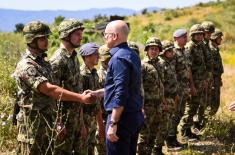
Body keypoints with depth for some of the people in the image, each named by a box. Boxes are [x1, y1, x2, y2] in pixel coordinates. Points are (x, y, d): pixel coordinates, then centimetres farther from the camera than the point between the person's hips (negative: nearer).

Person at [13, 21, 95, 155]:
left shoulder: (43, 62, 13)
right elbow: (50, 90, -28)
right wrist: (81, 98, -31)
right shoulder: (26, 66, -18)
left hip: (48, 123, 9)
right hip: (33, 124, -9)